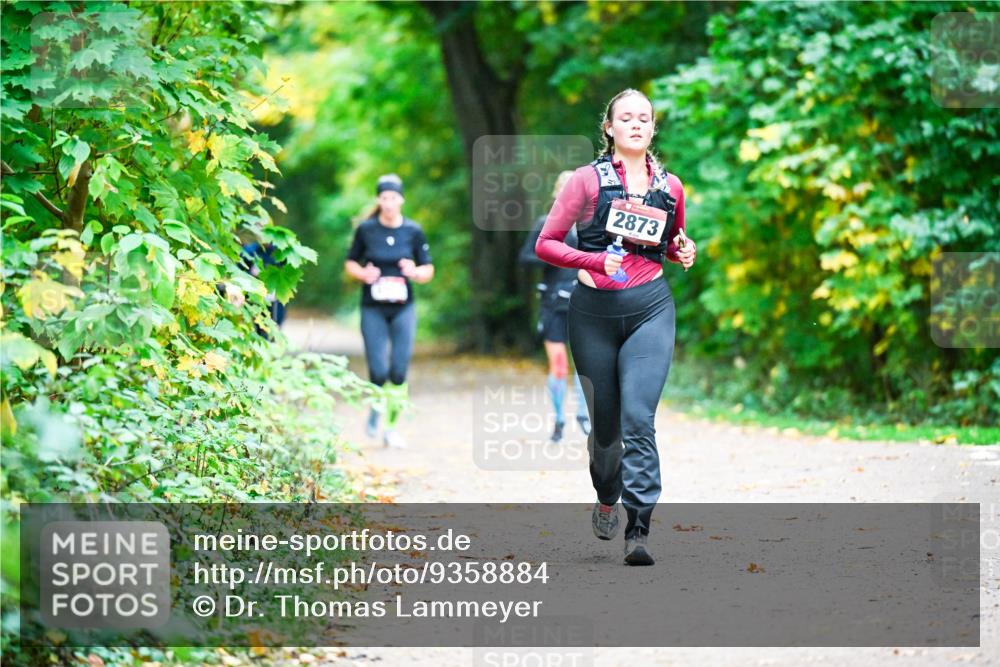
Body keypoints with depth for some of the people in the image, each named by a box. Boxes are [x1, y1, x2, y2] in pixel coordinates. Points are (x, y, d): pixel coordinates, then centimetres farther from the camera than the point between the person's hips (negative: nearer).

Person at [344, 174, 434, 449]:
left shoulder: (413, 231, 1)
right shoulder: (366, 229, -1)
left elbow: (428, 269, 6)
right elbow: (350, 263, 9)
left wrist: (415, 272, -15)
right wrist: (363, 274, -12)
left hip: (402, 308, 1)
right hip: (373, 309, -1)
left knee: (399, 371, -4)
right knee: (378, 371, -7)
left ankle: (392, 426, 10)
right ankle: (375, 410, 24)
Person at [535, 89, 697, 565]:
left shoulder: (670, 186, 9)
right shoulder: (589, 179, 1)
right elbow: (546, 244, -1)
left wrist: (683, 251, 4)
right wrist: (593, 260, -16)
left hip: (651, 307, 0)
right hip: (594, 310, 0)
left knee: (638, 417, -14)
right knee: (604, 419, 9)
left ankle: (638, 530, -16)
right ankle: (606, 499, 39)